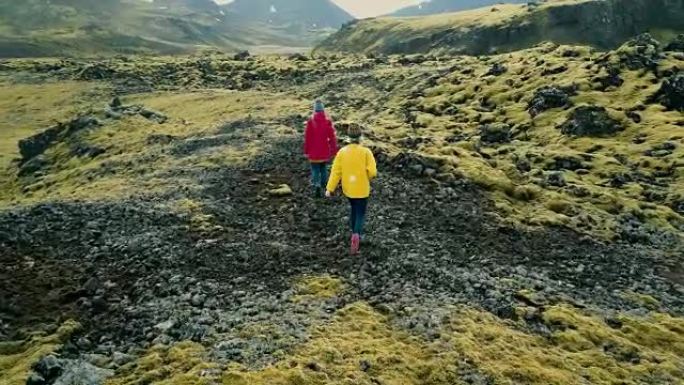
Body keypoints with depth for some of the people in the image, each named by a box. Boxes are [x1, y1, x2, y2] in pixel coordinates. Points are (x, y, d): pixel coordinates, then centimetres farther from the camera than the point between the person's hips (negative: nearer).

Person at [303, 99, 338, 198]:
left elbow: (307, 137, -8)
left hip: (314, 152, -2)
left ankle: (316, 185, -14)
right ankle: (323, 186, 26)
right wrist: (334, 150, 4)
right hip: (325, 151, 2)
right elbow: (332, 136, -5)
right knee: (324, 168, 17)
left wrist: (306, 151, 3)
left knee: (315, 169, 4)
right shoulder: (328, 121, -9)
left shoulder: (311, 121, -12)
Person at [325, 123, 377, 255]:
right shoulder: (366, 152, -16)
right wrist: (367, 177, 3)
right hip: (362, 189, -3)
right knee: (361, 214, 8)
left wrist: (330, 189, -6)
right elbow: (372, 171, -19)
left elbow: (336, 171, -9)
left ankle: (356, 235, 36)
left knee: (354, 210, 26)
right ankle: (356, 234, -18)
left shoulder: (342, 152, -8)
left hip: (348, 188, 3)